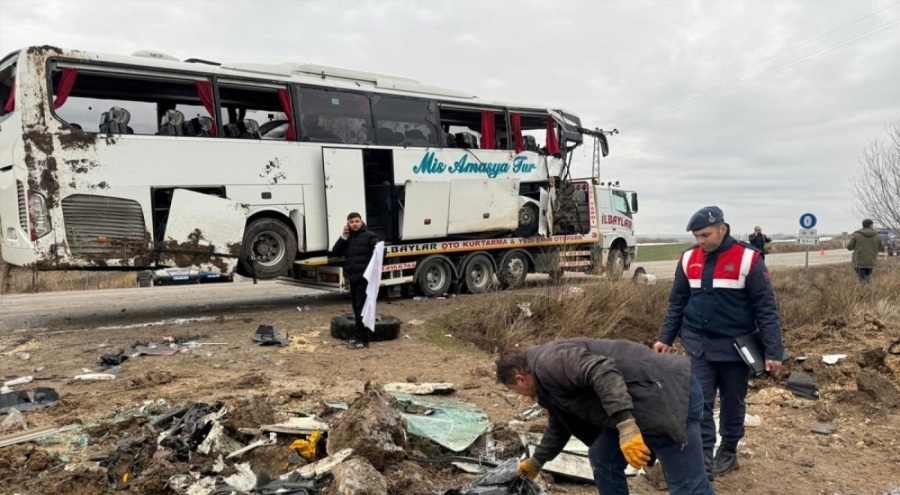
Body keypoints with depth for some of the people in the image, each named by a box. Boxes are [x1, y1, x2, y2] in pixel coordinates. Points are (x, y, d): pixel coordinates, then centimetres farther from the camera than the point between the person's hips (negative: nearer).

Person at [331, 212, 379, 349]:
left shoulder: (369, 236, -6)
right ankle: (359, 336, 23)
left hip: (364, 278, -7)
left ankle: (363, 339, -5)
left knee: (362, 308, -8)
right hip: (353, 278, 8)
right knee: (356, 308, 14)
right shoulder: (348, 237, 16)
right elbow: (336, 252, 7)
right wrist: (343, 237, -4)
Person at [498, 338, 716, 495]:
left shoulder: (549, 363, -12)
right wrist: (536, 461, 49)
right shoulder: (548, 378, 21)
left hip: (667, 395, -11)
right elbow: (559, 427, 36)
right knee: (603, 459, 17)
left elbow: (603, 371, -28)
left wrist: (626, 426, -34)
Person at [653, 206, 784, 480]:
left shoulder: (748, 259, -12)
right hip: (697, 345, 3)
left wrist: (773, 351, -13)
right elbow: (677, 303, 9)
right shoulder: (689, 259, 0)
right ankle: (704, 457, 6)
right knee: (700, 402, -1)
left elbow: (766, 308, -10)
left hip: (735, 346, -2)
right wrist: (665, 338, 6)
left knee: (732, 402, 13)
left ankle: (729, 451, 31)